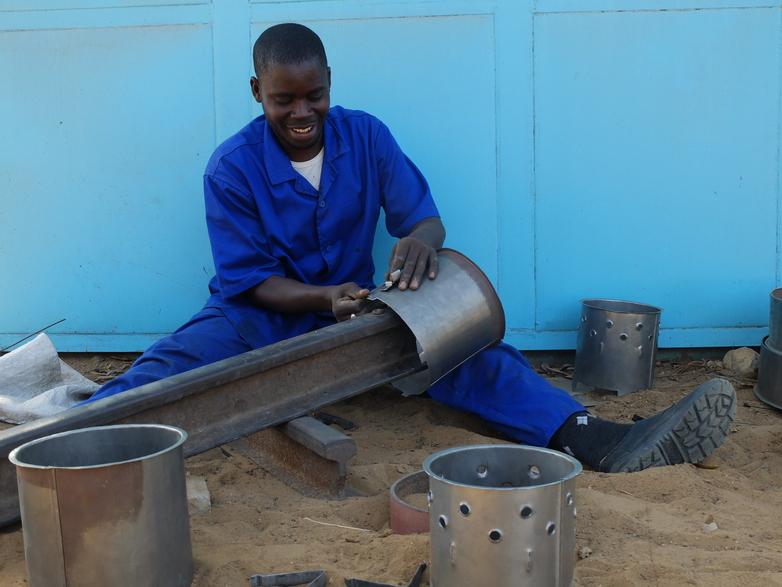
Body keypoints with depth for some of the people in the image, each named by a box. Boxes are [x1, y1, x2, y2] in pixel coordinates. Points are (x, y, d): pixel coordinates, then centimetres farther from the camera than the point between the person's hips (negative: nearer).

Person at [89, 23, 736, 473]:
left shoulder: (366, 137, -4)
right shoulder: (231, 168, -11)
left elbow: (425, 217, -4)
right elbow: (247, 280, -10)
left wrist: (421, 240, -32)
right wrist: (325, 298, -29)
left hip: (355, 309, 1)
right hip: (260, 316, -1)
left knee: (467, 352, -26)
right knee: (168, 366, -33)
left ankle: (602, 441, -41)